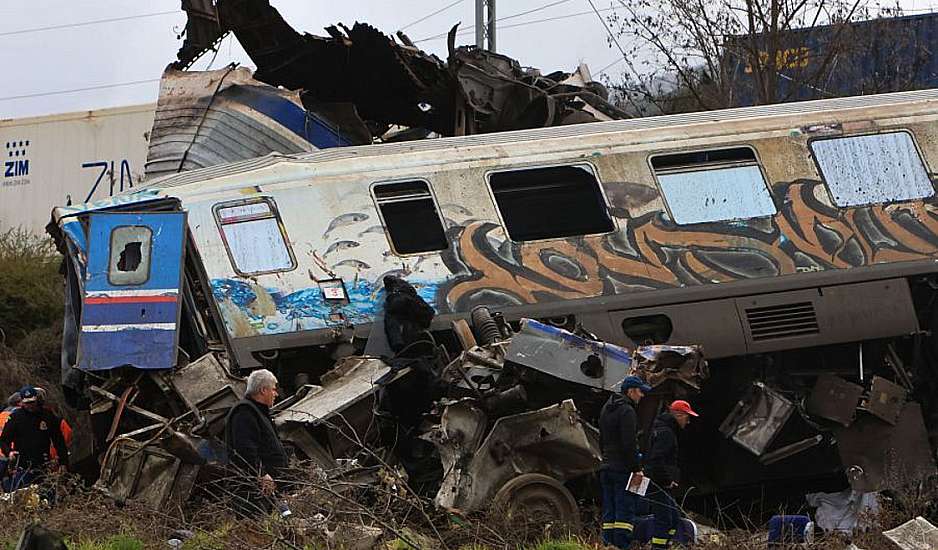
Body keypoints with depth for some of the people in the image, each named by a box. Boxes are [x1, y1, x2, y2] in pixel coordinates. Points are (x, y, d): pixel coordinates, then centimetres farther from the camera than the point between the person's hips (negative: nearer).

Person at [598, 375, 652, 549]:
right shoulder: (627, 411, -13)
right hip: (623, 469, -9)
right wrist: (637, 468, -15)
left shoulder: (606, 409, 17)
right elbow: (629, 444, -18)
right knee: (625, 512, -9)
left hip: (607, 468, 9)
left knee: (609, 513, 9)